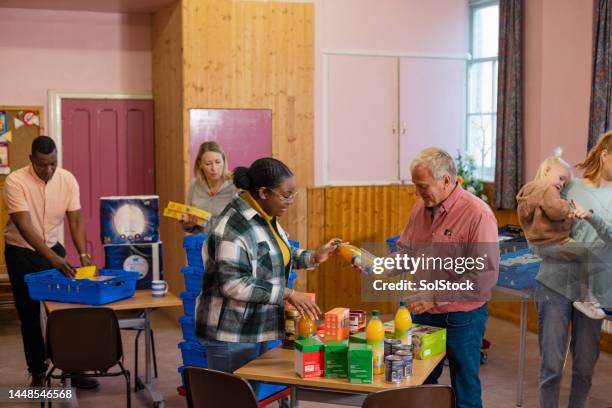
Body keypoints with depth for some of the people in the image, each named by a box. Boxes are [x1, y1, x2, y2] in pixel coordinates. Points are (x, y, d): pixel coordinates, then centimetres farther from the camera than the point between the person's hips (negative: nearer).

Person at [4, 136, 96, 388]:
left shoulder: (67, 180, -10)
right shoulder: (15, 182, -23)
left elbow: (76, 221, -7)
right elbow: (25, 227, -29)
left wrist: (84, 255, -20)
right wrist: (52, 258, -37)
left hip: (53, 249, 3)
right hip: (21, 253, -3)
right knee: (30, 316, 5)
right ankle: (37, 371, 19)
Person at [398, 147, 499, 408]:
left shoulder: (477, 214, -18)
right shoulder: (421, 208, 3)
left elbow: (486, 275, -22)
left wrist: (436, 297, -25)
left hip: (461, 318, -6)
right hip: (423, 315, 6)